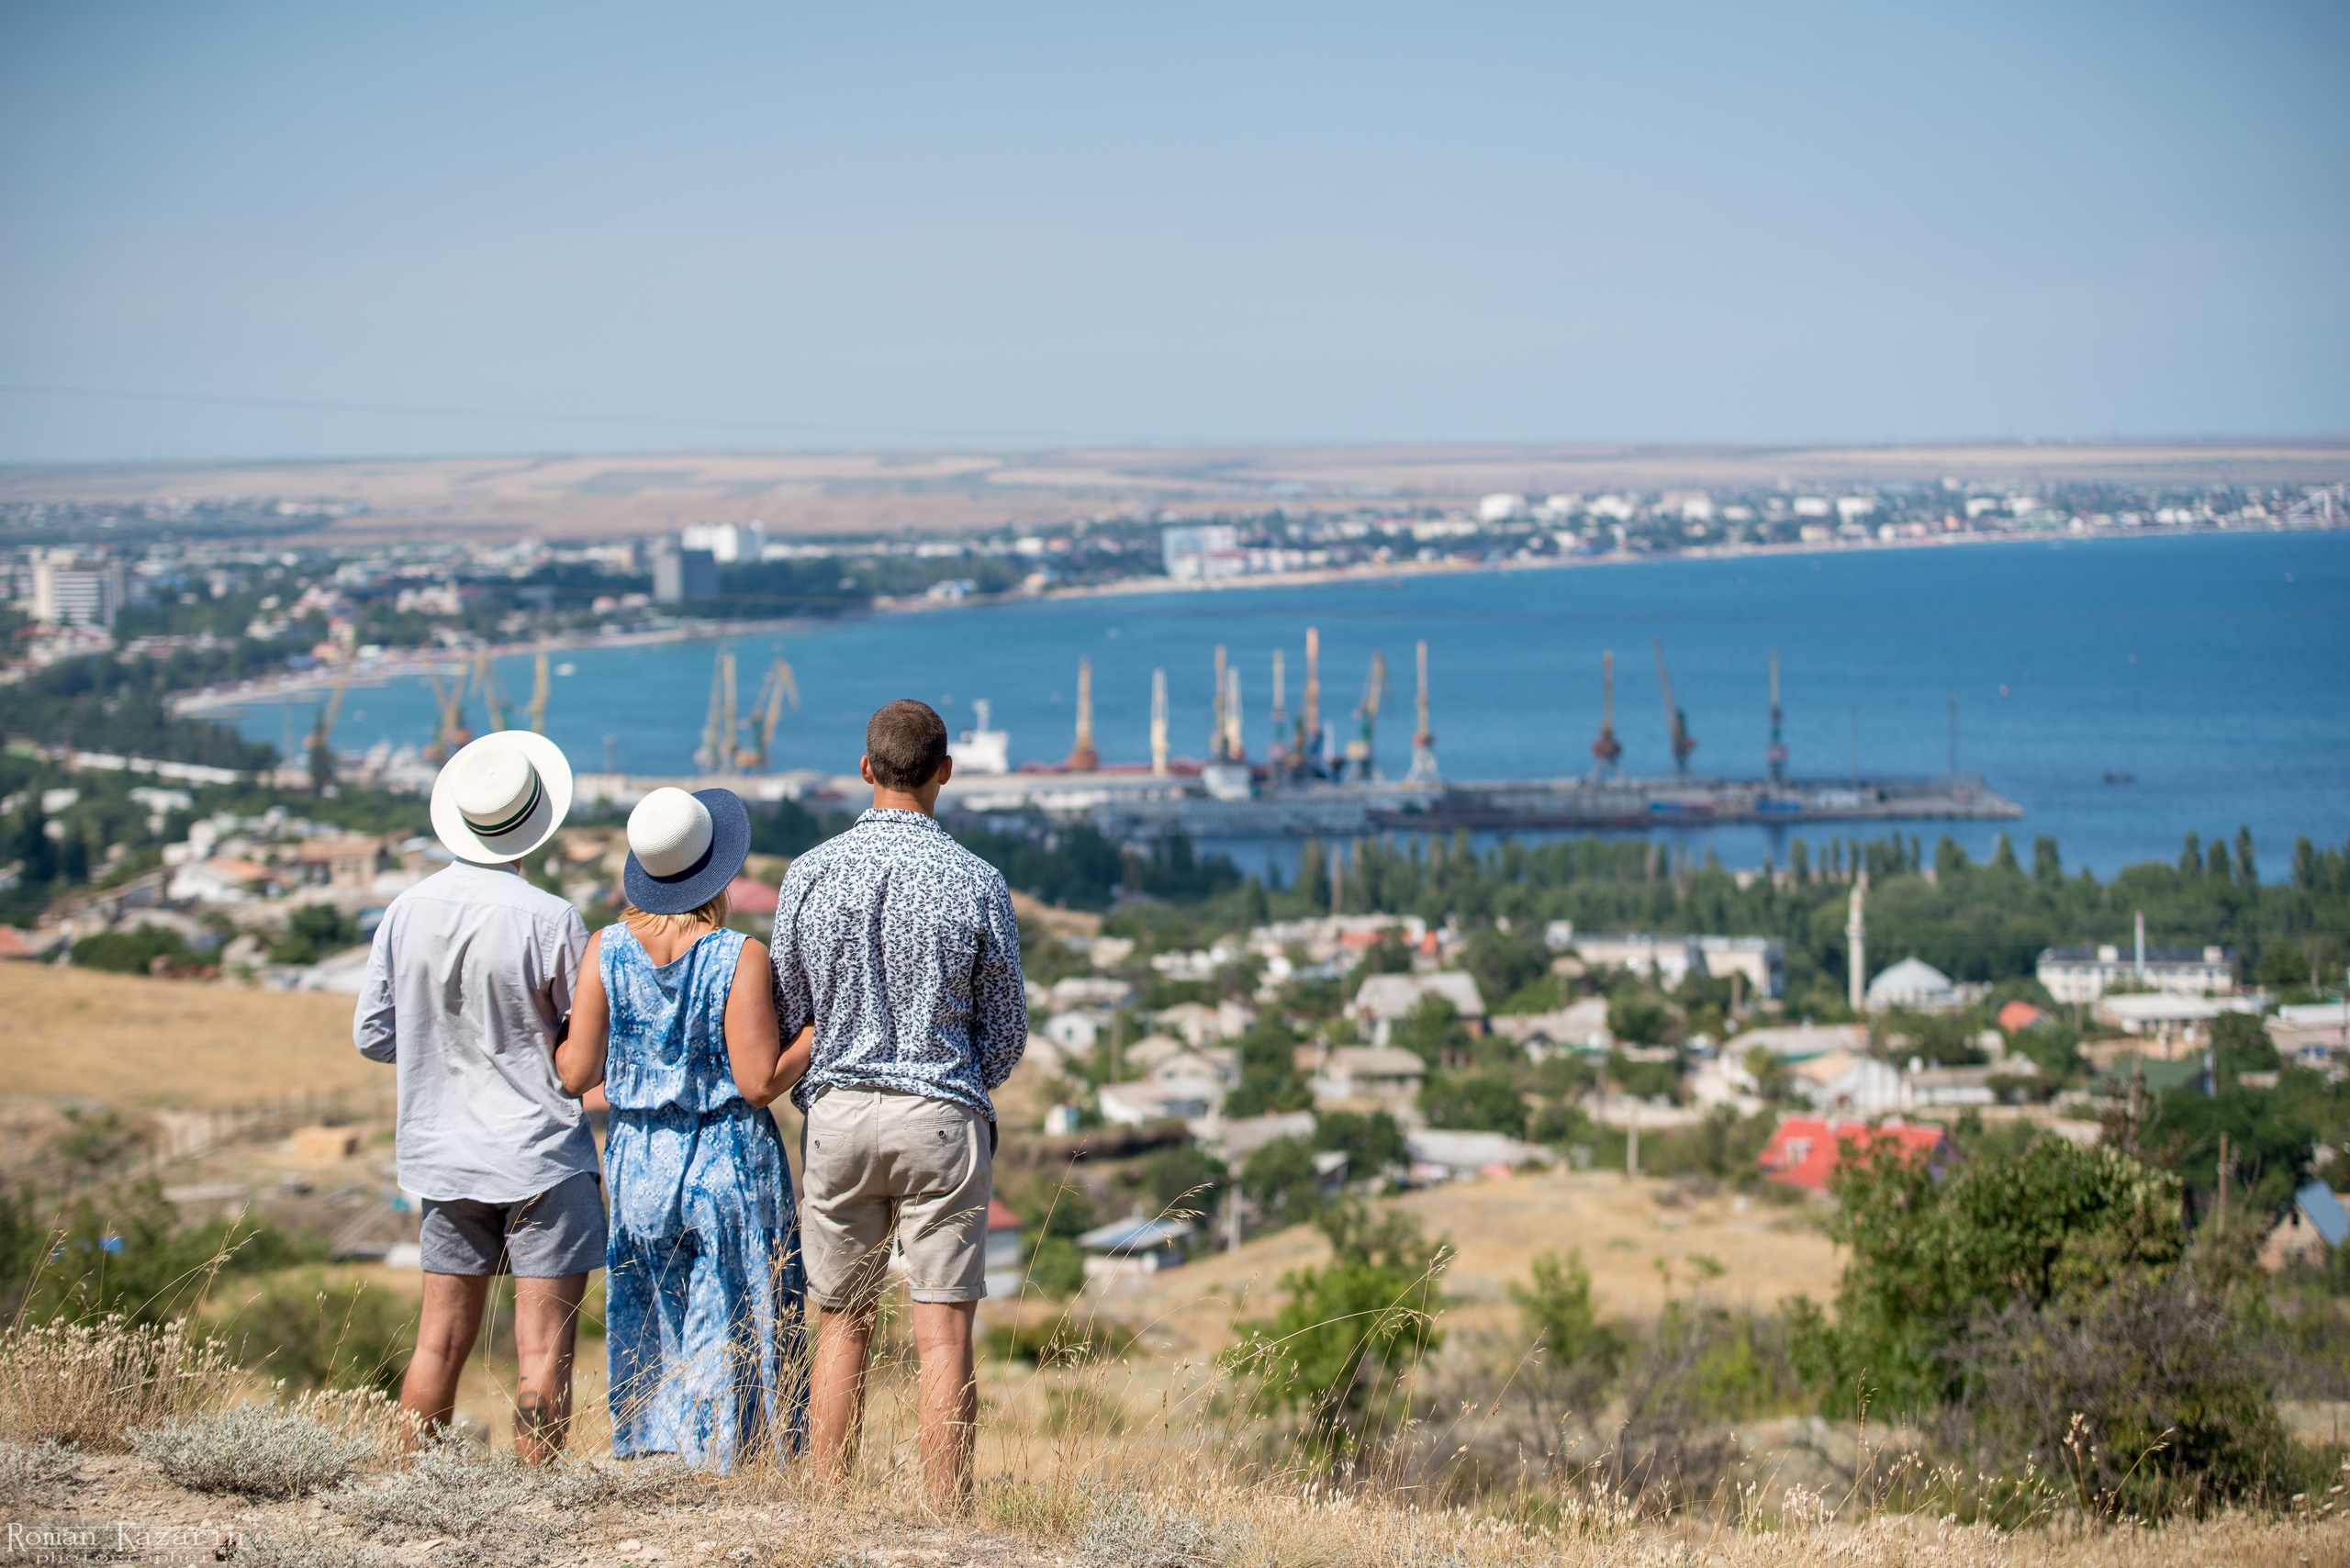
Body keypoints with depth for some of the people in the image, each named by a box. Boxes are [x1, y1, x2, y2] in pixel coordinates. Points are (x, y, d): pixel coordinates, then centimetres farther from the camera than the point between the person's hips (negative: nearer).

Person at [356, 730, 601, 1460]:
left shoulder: (408, 910, -1)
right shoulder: (550, 920, -15)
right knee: (544, 1345, -2)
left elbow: (372, 1035, 5)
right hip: (541, 1152, -5)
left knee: (440, 1341, 11)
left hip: (442, 1148, 5)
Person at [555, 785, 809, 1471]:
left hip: (638, 1164, 3)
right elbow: (759, 1082, -14)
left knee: (648, 1330, 13)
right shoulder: (741, 957, -12)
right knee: (729, 1331, 5)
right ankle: (716, 1466, 4)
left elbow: (576, 1074, -2)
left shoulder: (607, 950, -4)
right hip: (731, 1167, -3)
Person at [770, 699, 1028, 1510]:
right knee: (943, 1335, -1)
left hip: (836, 1112, 2)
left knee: (842, 1326, 11)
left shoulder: (811, 873, -2)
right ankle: (947, 1526, -2)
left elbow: (785, 1015, 5)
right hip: (942, 1116, -2)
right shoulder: (976, 882, -6)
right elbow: (1007, 1030, 2)